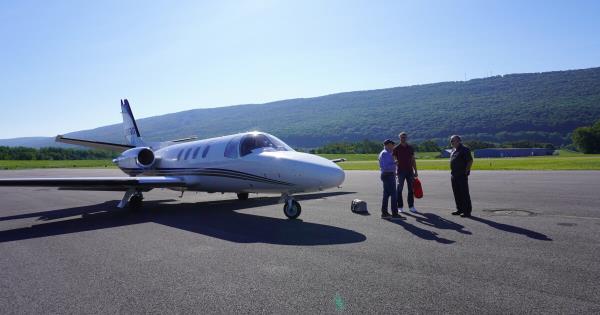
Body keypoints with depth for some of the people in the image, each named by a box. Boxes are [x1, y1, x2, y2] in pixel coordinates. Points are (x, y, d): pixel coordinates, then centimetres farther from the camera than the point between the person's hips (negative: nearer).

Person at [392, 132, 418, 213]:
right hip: (401, 171, -3)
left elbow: (413, 160, 13)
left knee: (411, 189, 5)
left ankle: (411, 206, 14)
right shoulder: (396, 148, 0)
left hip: (409, 171, 3)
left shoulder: (410, 148, 10)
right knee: (399, 189, -1)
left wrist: (415, 171, 10)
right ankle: (400, 207, 7)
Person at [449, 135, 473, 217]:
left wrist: (466, 171, -16)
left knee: (464, 193, -4)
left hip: (462, 176, -9)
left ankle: (467, 211, 2)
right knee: (457, 194, 13)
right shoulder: (453, 150, 15)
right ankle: (460, 209, 24)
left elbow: (470, 161, -15)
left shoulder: (464, 150, -11)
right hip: (454, 175, 9)